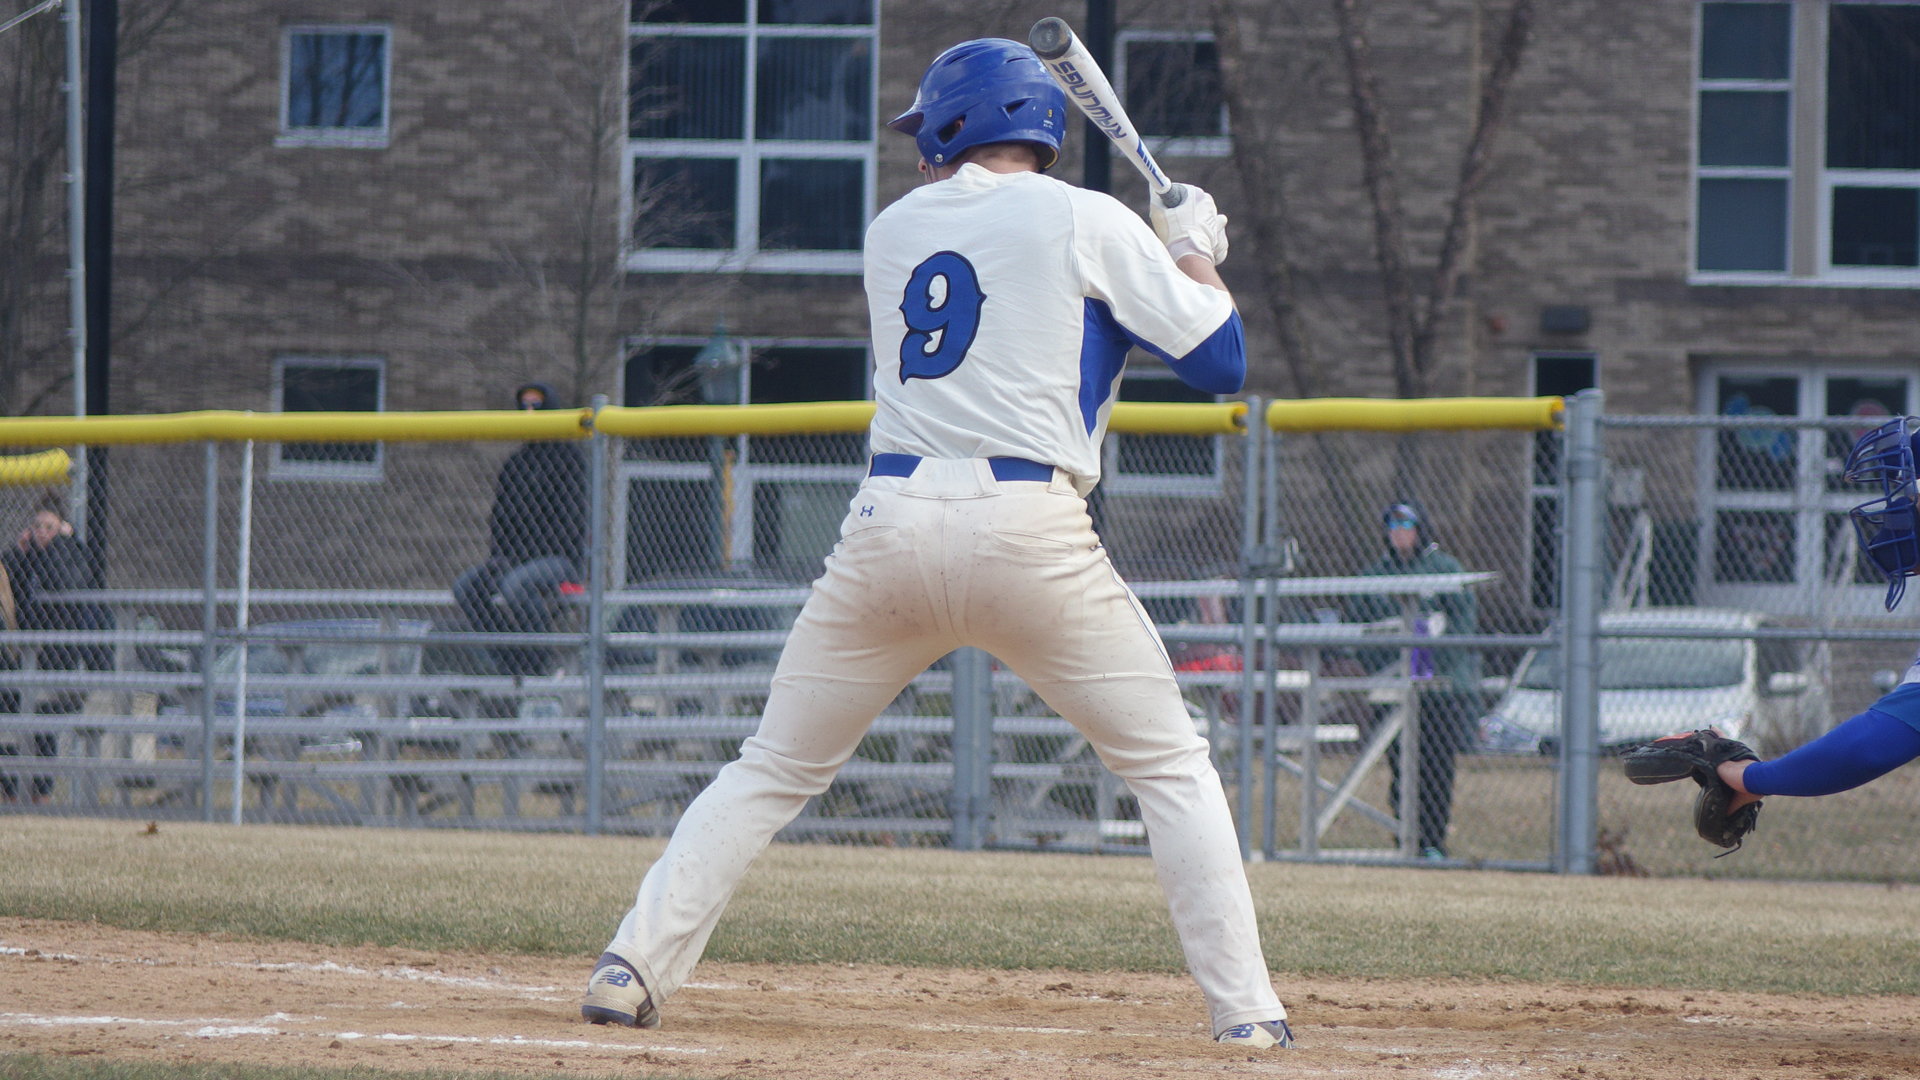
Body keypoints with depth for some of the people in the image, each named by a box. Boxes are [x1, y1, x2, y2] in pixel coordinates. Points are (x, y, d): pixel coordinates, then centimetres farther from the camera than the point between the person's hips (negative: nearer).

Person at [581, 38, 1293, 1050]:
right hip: (1030, 530, -3)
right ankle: (1244, 1006, -1)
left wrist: (1162, 256, 32)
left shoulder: (893, 230, 17)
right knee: (1171, 767, 8)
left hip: (890, 523, 3)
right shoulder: (1085, 221, 5)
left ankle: (633, 966, 1)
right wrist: (1194, 255, 25)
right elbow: (1219, 361, 6)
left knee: (773, 768, 12)